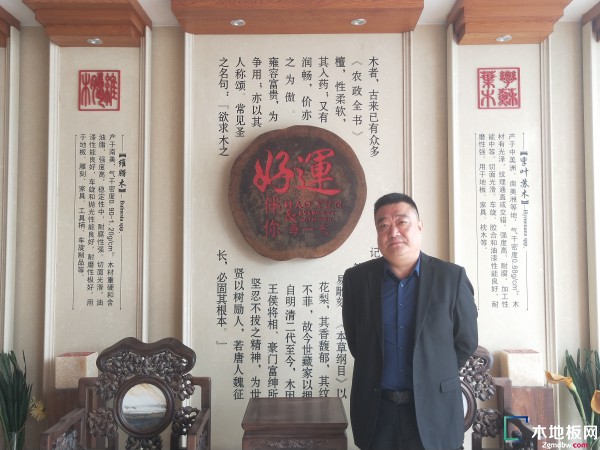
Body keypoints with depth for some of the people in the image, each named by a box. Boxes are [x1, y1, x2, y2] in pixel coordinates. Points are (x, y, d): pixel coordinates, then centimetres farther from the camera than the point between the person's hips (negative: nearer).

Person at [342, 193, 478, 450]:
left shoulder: (452, 277, -6)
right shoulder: (356, 278, -3)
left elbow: (466, 342, 3)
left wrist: (434, 377, 8)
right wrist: (378, 376, 11)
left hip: (434, 407, -1)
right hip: (375, 409, 1)